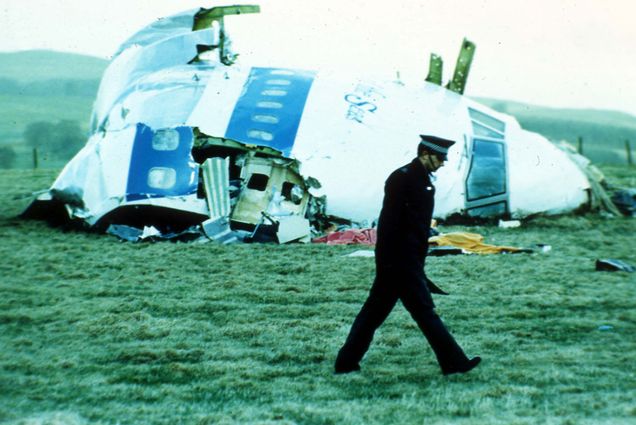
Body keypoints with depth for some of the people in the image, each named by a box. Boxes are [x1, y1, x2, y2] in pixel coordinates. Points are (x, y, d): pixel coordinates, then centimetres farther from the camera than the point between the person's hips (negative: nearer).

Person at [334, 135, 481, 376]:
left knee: (375, 310, 11)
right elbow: (391, 223, -20)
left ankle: (347, 362, 16)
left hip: (409, 260, 10)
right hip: (400, 261, -10)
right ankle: (453, 362, 8)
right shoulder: (402, 178, -14)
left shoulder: (421, 180, 16)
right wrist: (389, 263, -22)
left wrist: (418, 262, 23)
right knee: (424, 310, -1)